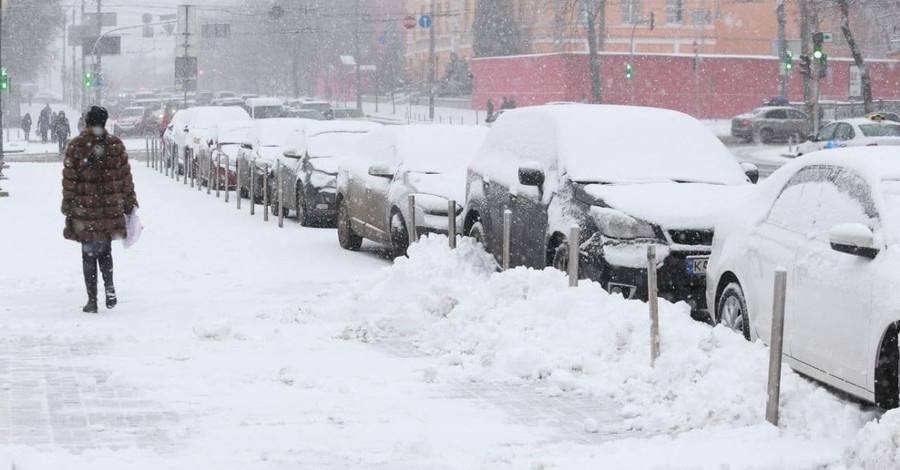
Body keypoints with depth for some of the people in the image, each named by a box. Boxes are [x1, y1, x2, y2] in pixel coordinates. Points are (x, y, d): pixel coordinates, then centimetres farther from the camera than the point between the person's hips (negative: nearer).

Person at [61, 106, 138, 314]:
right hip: (111, 209, 2)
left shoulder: (76, 146, -6)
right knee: (105, 251, 20)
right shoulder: (116, 145, 0)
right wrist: (129, 205, 11)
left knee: (89, 254, 6)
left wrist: (68, 209, 2)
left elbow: (69, 180, -5)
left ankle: (92, 300, 5)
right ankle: (109, 286, 0)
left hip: (84, 210, -2)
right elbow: (126, 178, 3)